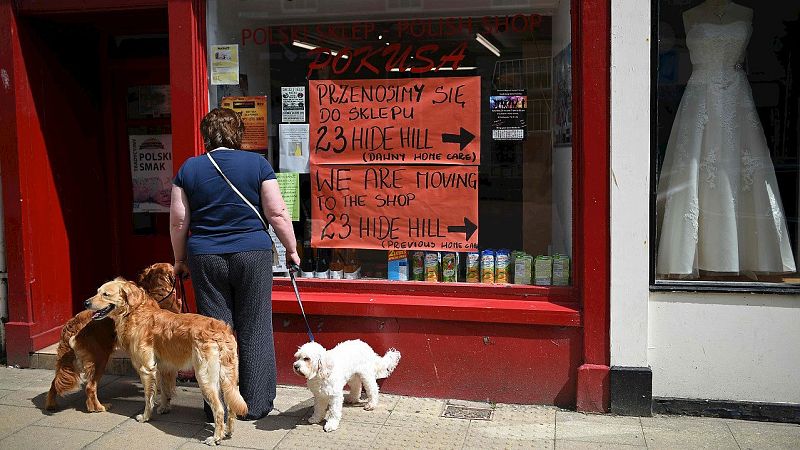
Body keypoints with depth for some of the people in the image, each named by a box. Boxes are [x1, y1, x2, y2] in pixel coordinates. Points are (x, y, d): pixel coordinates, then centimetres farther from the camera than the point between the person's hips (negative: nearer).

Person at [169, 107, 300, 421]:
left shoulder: (189, 168, 2)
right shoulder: (257, 163, -3)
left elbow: (178, 222, 4)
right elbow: (277, 213, -6)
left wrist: (180, 260, 16)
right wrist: (291, 249, 6)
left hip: (206, 259, 2)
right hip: (253, 255, -1)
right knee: (254, 331, 8)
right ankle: (255, 405, 14)